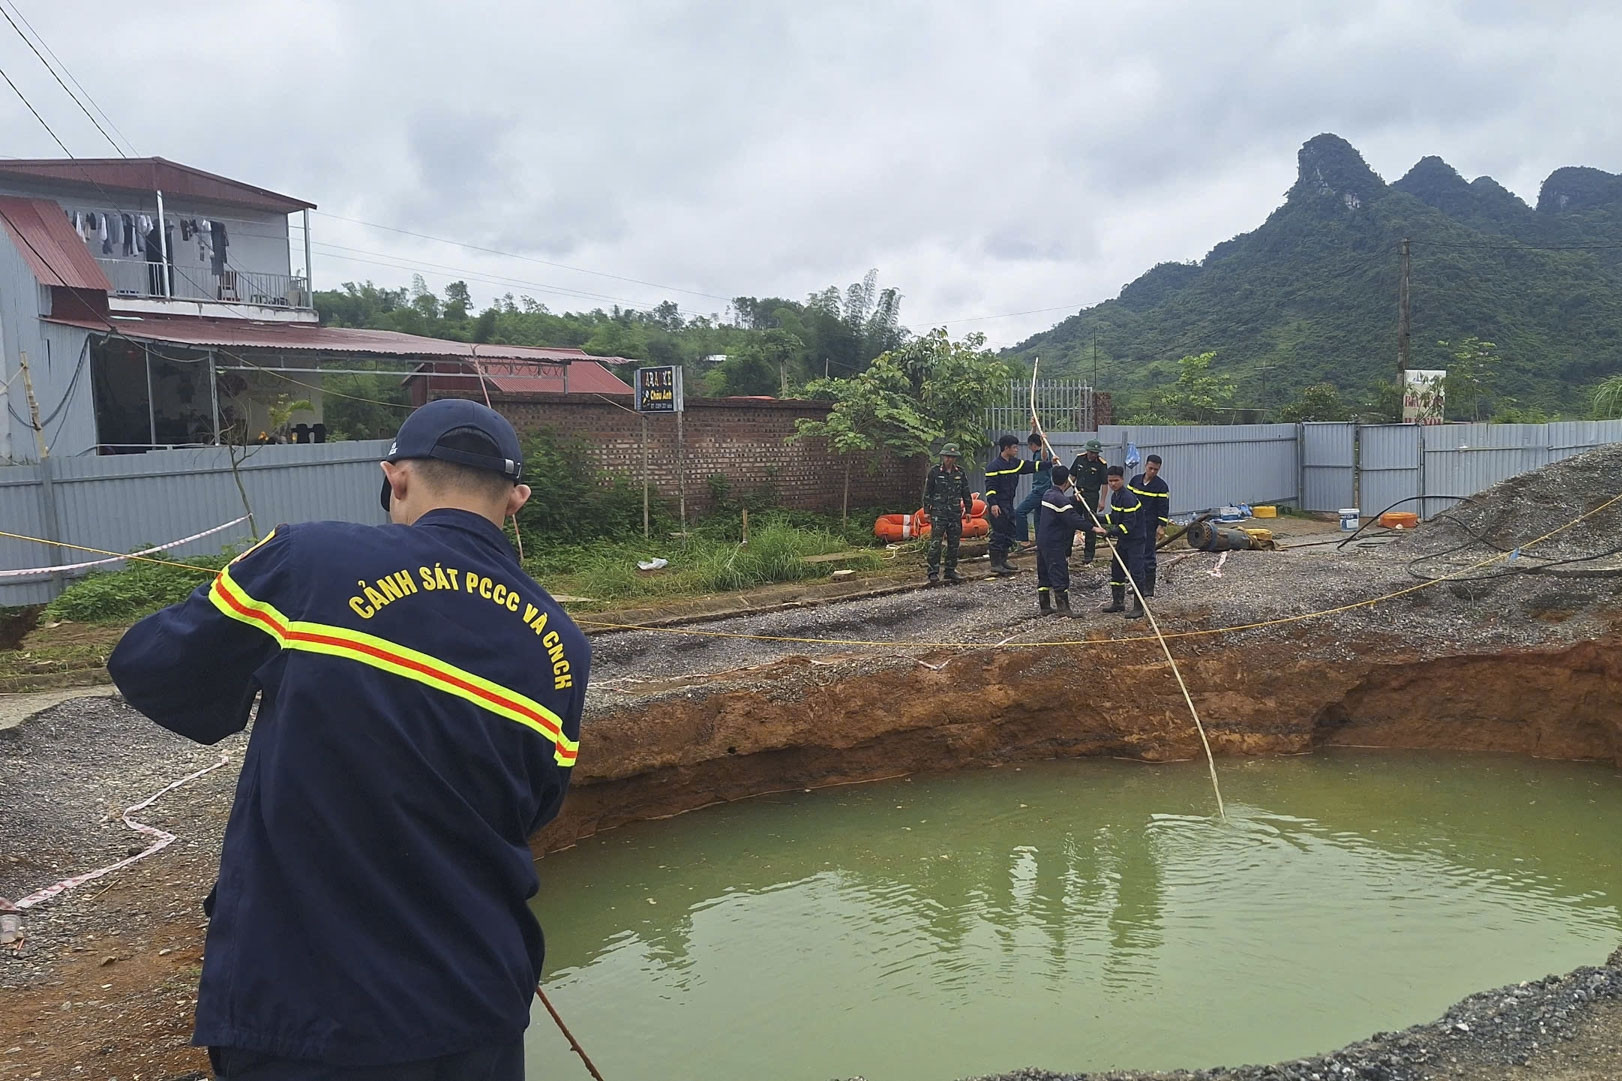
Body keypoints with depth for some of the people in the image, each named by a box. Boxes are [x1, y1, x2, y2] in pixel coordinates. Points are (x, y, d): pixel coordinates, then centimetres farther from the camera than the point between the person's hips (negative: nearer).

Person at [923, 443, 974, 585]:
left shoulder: (960, 473, 9)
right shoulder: (934, 471, -1)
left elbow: (966, 493, 16)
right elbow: (927, 492, 1)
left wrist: (968, 510, 14)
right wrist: (927, 511, -2)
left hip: (955, 513, 4)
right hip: (938, 513, -4)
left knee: (954, 543, 6)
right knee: (936, 542, -10)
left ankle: (951, 571, 15)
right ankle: (933, 572, -8)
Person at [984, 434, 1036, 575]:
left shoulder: (1015, 463, 12)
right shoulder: (994, 465, -13)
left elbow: (1031, 466, 16)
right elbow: (990, 486, -17)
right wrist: (992, 504, -25)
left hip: (1009, 504, 9)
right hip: (998, 506, -9)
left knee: (1009, 533, 13)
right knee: (998, 534, -7)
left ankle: (1003, 562, 21)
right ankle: (995, 564, -2)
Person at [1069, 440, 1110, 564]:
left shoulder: (1102, 464, -10)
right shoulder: (1079, 458, 2)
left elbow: (1104, 484, -8)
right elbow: (1072, 476, 10)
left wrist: (1102, 501, -11)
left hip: (1092, 496, -5)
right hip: (1078, 493, 5)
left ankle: (1088, 555, 4)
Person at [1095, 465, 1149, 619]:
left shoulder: (1128, 498, -22)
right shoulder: (1115, 496, 8)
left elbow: (1129, 524, -26)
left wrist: (1111, 532, -31)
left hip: (1135, 538, -10)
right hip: (1123, 538, 10)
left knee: (1136, 573, -8)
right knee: (1116, 570, 15)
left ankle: (1139, 608, -4)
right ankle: (1118, 602, 26)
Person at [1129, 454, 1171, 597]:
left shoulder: (1161, 485, -7)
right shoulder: (1135, 480, 7)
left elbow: (1164, 507, -8)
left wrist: (1162, 526, -14)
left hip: (1150, 525, -5)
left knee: (1148, 556, -4)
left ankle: (1149, 588, 2)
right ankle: (1138, 585, 18)